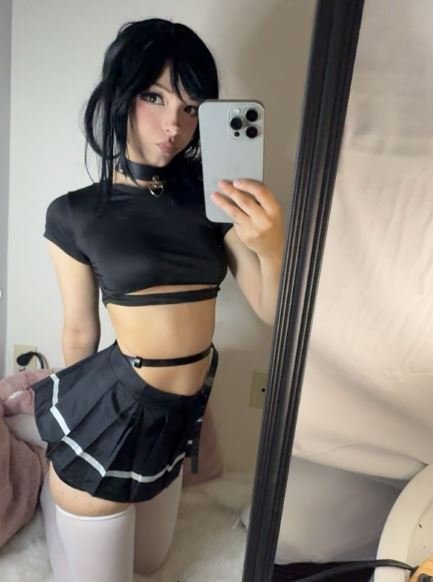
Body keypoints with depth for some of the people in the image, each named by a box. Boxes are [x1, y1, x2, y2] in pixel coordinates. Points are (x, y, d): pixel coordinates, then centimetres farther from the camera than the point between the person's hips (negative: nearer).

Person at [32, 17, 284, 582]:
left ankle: (61, 493, 49)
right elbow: (79, 331, -1)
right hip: (111, 410, -4)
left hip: (178, 412, 4)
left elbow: (272, 311, -7)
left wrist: (270, 248, -27)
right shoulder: (76, 213, -10)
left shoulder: (211, 196, -4)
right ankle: (54, 495, 42)